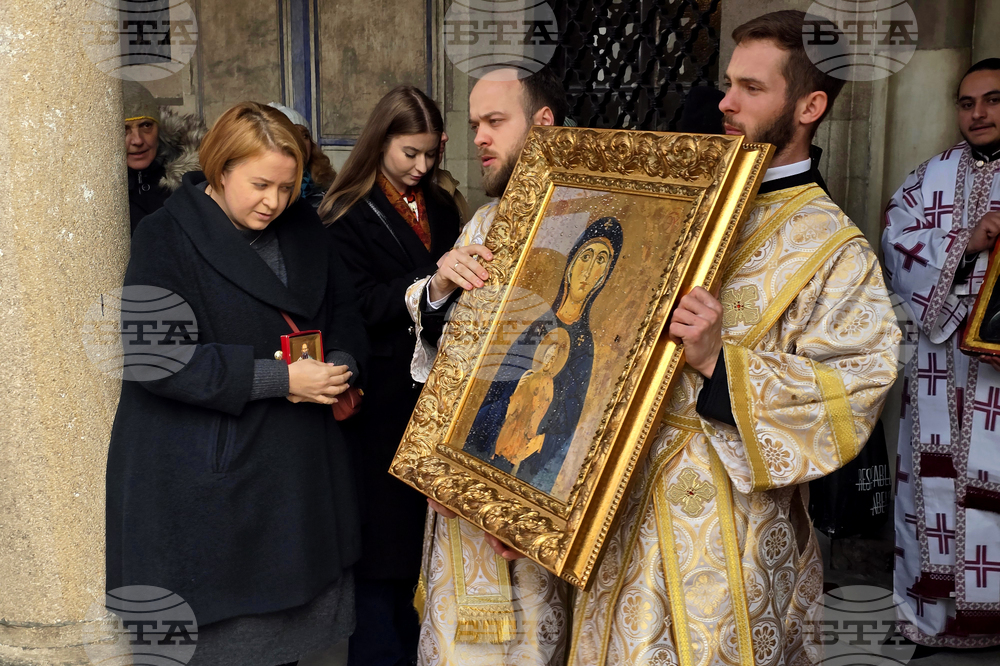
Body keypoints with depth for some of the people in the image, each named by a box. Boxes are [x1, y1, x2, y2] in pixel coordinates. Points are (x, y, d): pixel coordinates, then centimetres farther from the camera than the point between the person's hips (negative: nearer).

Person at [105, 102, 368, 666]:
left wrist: (341, 364, -8)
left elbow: (345, 311, 15)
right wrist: (277, 378, -21)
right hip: (205, 477, -5)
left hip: (297, 467, 5)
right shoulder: (166, 238, -8)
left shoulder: (303, 227, 10)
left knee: (288, 619, 12)